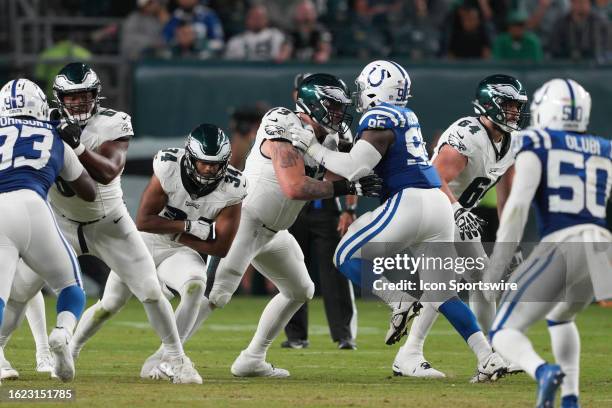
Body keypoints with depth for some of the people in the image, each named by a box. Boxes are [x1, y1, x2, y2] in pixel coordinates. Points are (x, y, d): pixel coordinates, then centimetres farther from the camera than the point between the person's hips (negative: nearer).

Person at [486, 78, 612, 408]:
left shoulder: (536, 145, 5)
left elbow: (518, 204, -8)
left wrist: (496, 265, -8)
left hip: (560, 247, -5)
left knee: (505, 333, 3)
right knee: (559, 317, 34)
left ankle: (544, 372, -29)